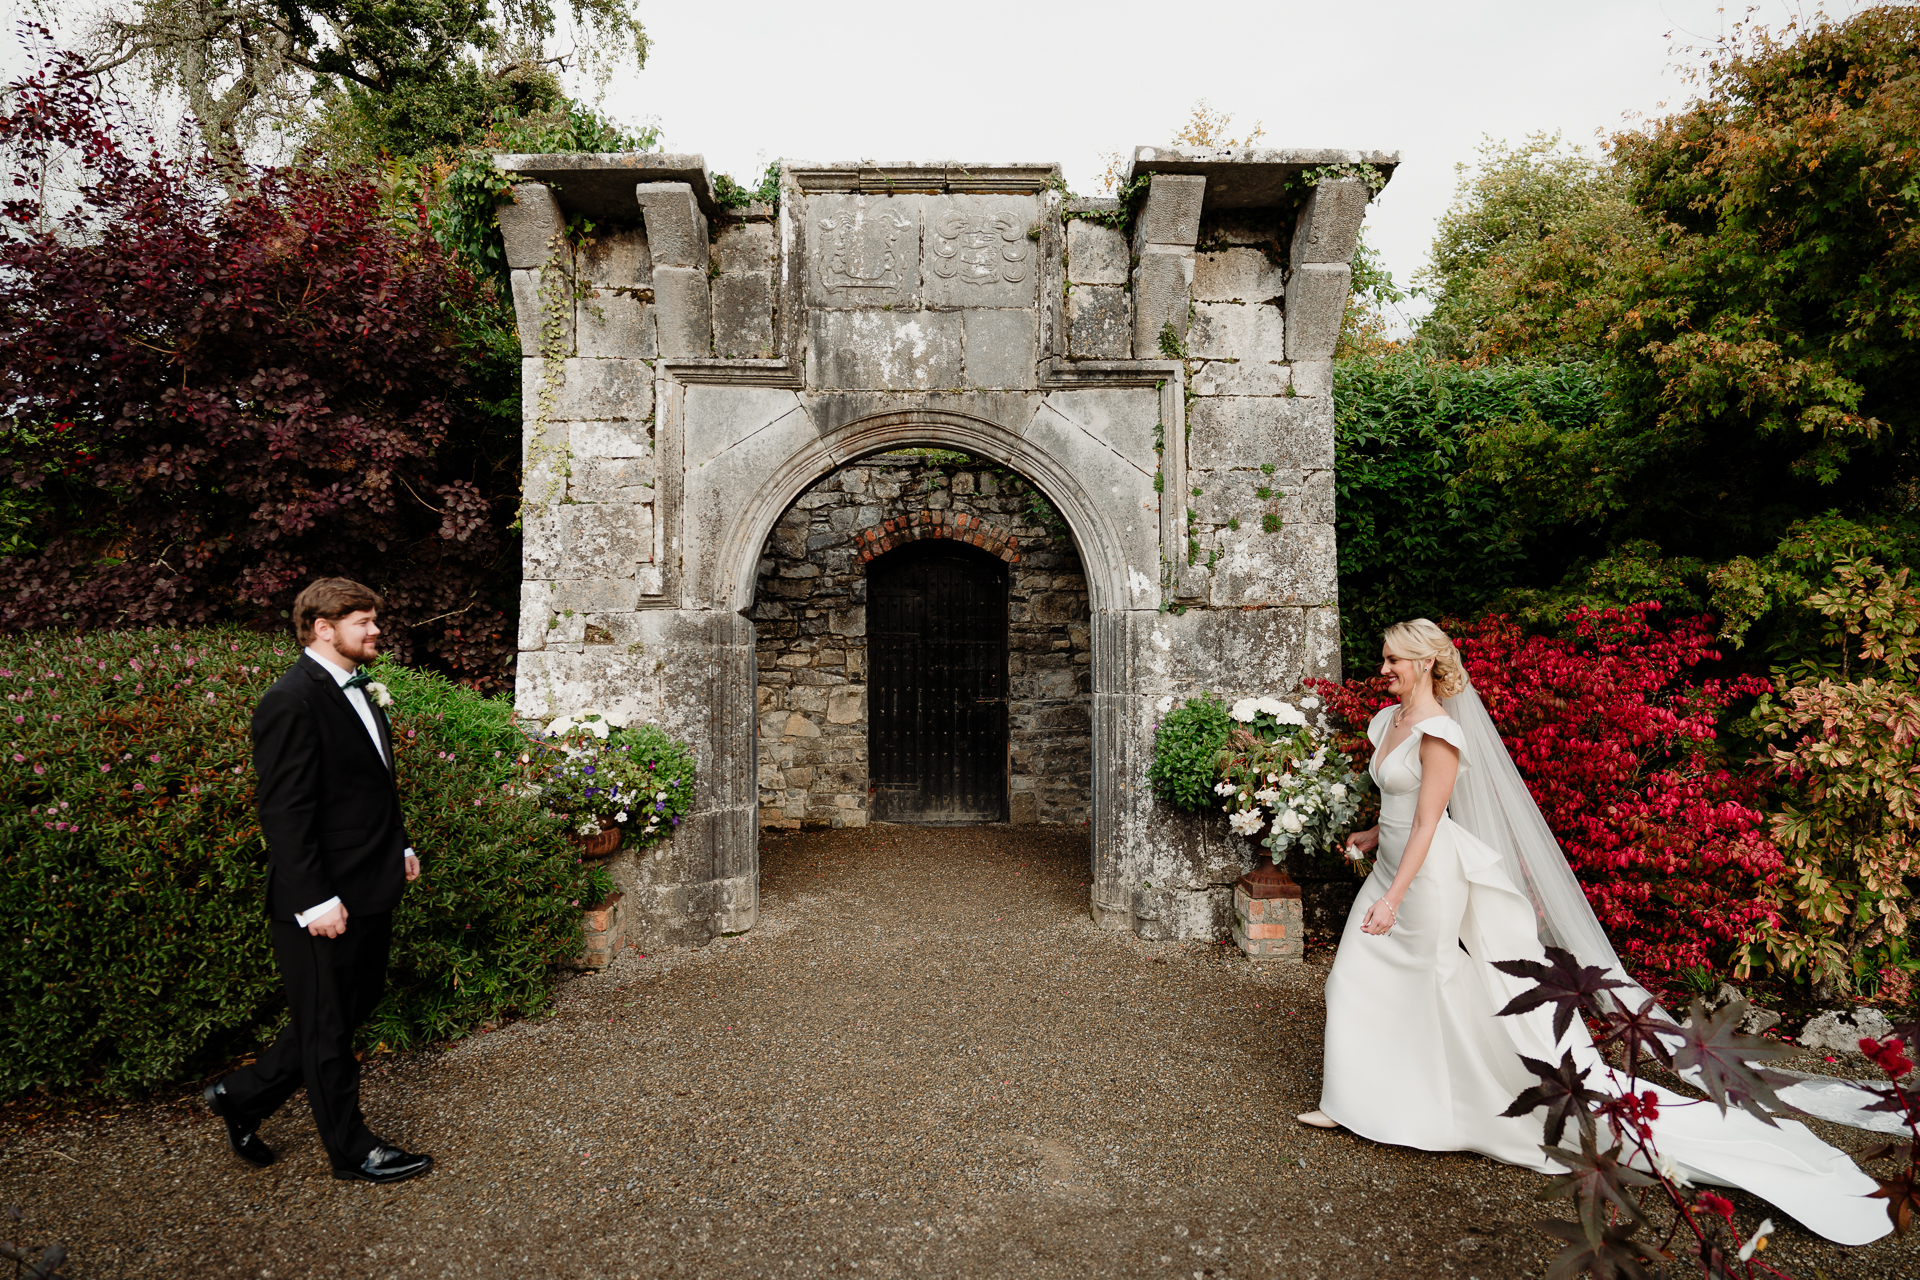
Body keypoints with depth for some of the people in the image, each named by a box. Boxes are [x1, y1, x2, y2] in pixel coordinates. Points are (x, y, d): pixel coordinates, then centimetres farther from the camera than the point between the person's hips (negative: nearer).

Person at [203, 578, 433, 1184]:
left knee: (357, 1004, 21)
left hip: (373, 887, 9)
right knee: (328, 1026, 10)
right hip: (325, 899, -9)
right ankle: (351, 1150, 26)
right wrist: (315, 900, -22)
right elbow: (283, 812, -22)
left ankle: (243, 1096, 39)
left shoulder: (357, 689, 10)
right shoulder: (291, 702, -20)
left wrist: (399, 844, 18)